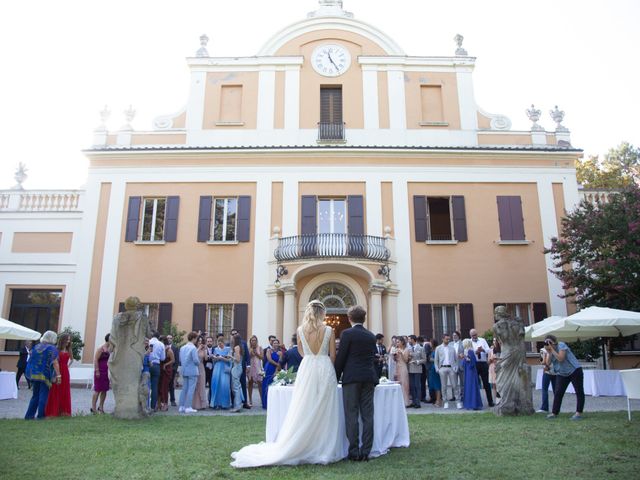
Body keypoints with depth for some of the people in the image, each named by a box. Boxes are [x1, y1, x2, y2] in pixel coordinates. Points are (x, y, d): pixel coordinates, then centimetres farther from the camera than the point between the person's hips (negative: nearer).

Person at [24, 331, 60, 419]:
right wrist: (58, 375, -16)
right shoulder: (52, 349, -8)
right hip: (45, 376, -6)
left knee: (35, 395, 16)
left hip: (34, 374, 6)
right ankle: (40, 416, 2)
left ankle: (29, 415, 14)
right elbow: (55, 363, -15)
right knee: (43, 396, 1)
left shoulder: (35, 347, 11)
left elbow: (31, 361, 16)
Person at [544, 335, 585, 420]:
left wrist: (552, 349, -26)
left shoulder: (561, 345, -15)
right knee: (558, 393, -1)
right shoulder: (549, 350, 3)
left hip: (574, 371, -6)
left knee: (579, 392, -2)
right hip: (562, 374, 6)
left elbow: (560, 358, -28)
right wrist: (548, 352, -17)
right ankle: (554, 413, 0)